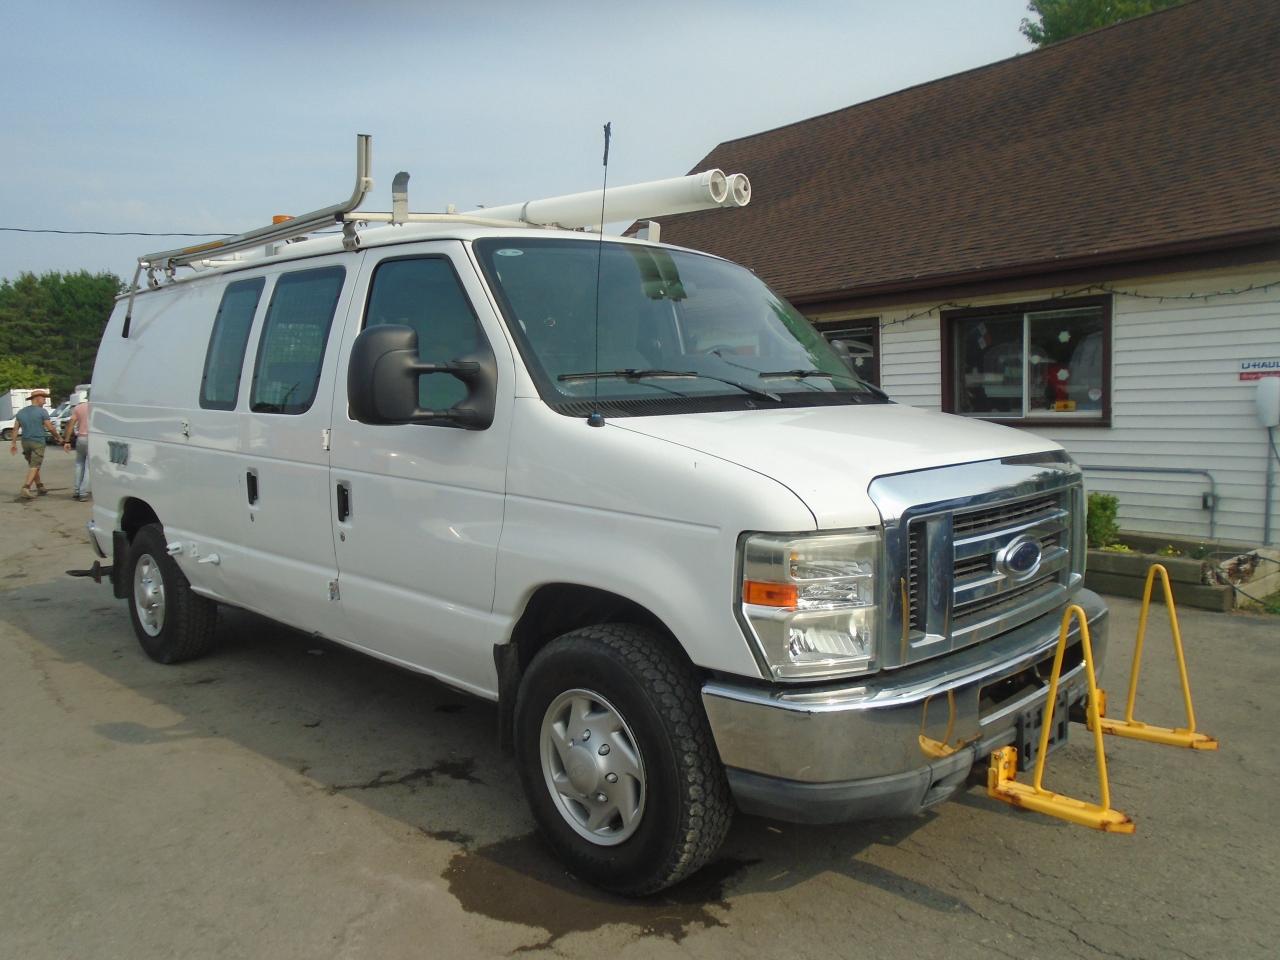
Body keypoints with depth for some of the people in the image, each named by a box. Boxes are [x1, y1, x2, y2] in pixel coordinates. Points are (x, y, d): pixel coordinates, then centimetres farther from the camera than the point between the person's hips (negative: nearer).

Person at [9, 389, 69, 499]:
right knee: (34, 467, -5)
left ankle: (40, 488, 25)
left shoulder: (21, 412, 9)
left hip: (25, 442, 6)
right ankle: (25, 489, -17)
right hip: (38, 442, -6)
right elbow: (50, 428, -10)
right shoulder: (42, 412, -9)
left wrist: (14, 443, 9)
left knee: (33, 466, 18)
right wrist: (59, 438, 3)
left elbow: (16, 428, 7)